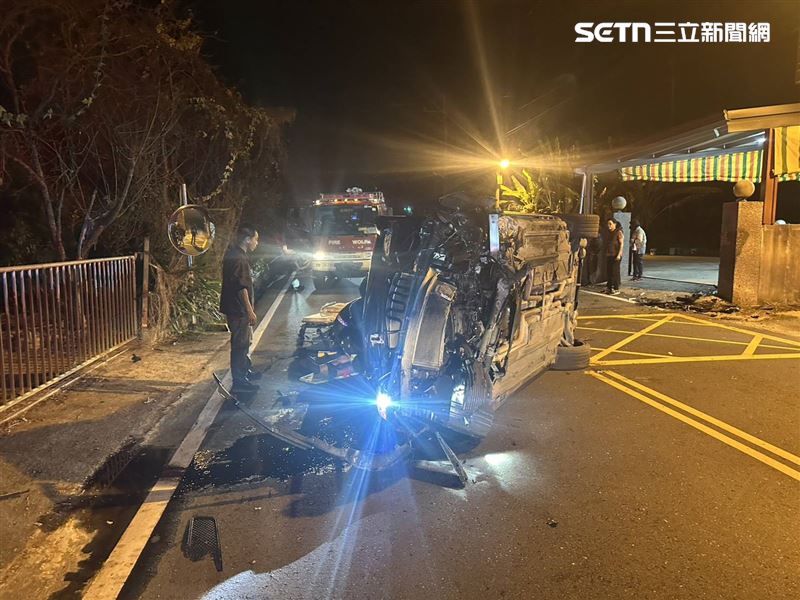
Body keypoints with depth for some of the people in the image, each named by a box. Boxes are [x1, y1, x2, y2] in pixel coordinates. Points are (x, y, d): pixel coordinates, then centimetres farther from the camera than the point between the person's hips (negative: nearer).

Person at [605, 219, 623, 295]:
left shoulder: (619, 232, -8)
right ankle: (609, 288, 15)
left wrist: (619, 254, -19)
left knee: (615, 272, -7)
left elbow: (621, 244, -12)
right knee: (608, 271, 8)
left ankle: (616, 289, -3)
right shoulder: (609, 233, 15)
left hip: (616, 255, -8)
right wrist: (606, 253, 14)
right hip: (609, 255, 8)